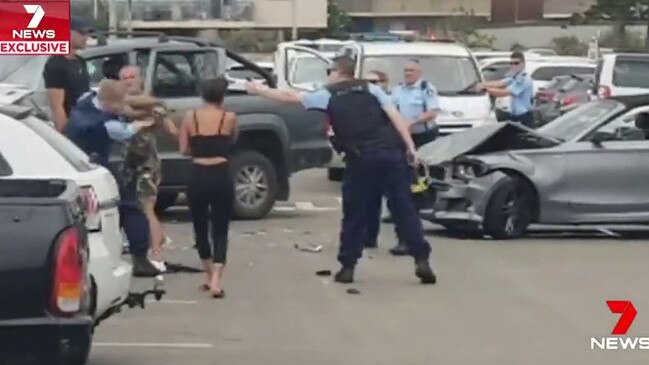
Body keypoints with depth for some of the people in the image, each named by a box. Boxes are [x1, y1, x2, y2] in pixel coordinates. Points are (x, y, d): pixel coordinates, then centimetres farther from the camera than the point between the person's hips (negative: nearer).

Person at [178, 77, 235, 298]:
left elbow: (184, 150, 5)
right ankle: (216, 280, -12)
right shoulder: (229, 118, -2)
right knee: (220, 231, 4)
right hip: (220, 176, -1)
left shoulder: (190, 117, 1)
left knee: (200, 229, 18)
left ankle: (211, 278, 26)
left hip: (198, 177, 1)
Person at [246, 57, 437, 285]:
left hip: (361, 159, -2)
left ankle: (347, 267, 13)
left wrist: (259, 90, 32)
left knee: (354, 214, 11)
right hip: (391, 153, 2)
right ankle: (422, 260, -3)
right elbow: (395, 116, 4)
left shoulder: (328, 96, 12)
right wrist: (410, 147, 0)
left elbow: (290, 98, 20)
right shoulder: (371, 89, 16)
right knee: (405, 208, 4)